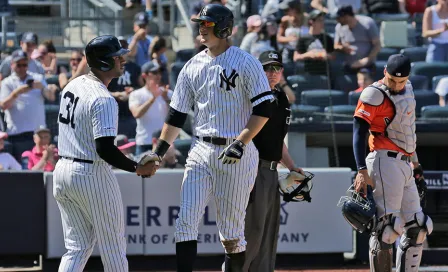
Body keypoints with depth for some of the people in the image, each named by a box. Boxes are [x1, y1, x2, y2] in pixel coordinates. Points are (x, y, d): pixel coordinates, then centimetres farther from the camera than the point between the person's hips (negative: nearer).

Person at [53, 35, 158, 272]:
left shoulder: (73, 85, 8)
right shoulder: (103, 99, -19)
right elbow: (104, 148, -25)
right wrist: (138, 168, -15)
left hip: (62, 171, 8)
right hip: (92, 175, -8)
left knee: (77, 247, 12)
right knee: (113, 247, 6)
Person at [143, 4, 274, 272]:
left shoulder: (246, 63, -5)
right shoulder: (193, 66, 11)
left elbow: (263, 109, -10)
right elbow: (177, 115, 15)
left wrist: (240, 142, -20)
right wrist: (159, 152, 8)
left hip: (236, 154, -5)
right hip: (201, 152, 5)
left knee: (232, 229, 1)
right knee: (187, 220, -6)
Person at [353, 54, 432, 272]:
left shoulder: (407, 89, 14)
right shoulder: (375, 95, -12)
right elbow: (359, 132, -18)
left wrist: (414, 160, 28)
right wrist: (362, 171, -27)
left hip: (405, 164, 9)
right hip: (386, 162, -9)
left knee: (417, 228, 9)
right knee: (387, 228, -14)